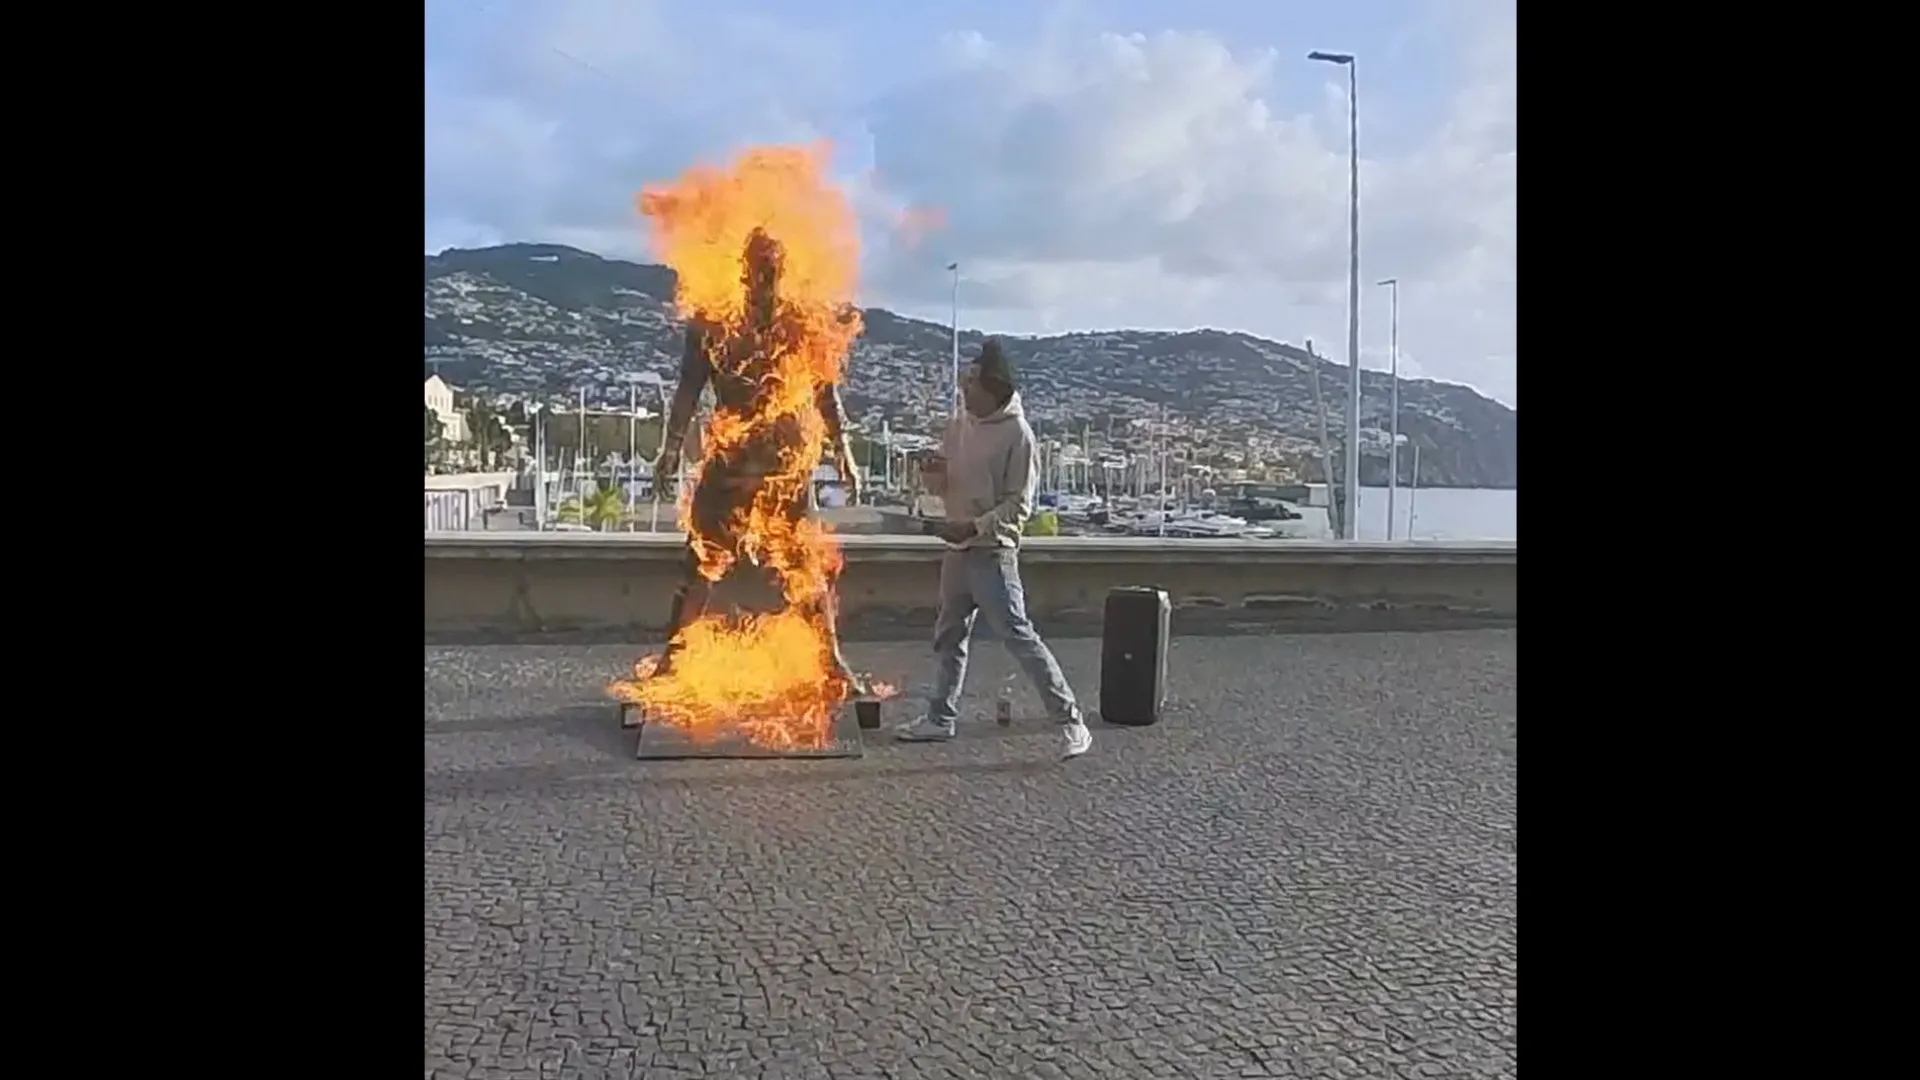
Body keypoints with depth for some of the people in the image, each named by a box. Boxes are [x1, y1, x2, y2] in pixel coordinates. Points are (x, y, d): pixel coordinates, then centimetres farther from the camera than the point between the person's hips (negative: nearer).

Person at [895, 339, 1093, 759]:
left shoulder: (1017, 433, -13)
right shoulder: (958, 427, 8)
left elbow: (1019, 505, -14)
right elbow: (943, 488, 15)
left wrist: (973, 527, -22)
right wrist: (934, 474, -7)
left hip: (993, 551, -8)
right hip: (958, 550, 8)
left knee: (1018, 635, -10)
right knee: (949, 635, 15)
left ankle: (1071, 721, -5)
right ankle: (941, 717, 29)